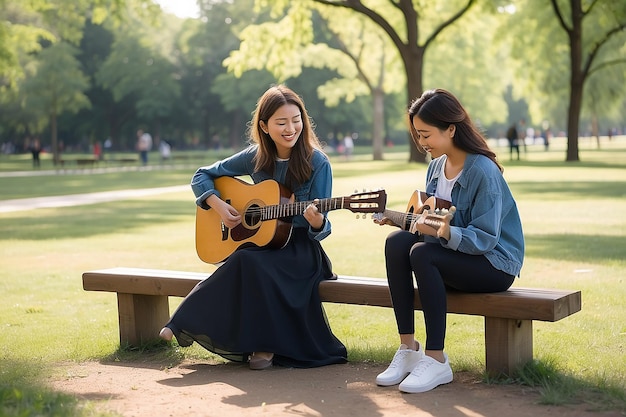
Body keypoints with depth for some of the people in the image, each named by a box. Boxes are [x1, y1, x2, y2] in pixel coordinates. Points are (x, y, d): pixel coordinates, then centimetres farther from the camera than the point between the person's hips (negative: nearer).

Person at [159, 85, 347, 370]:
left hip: (300, 248, -3)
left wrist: (317, 222, -31)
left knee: (250, 261, -33)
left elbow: (322, 229, -8)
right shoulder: (255, 157, 1)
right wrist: (218, 205, -8)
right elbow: (201, 176, 10)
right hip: (260, 244, 3)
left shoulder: (316, 163, -8)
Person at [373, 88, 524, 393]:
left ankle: (435, 360, -25)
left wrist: (445, 232, -39)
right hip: (451, 256, 8)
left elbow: (484, 238, -24)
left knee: (422, 253, -31)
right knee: (396, 241, -18)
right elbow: (427, 218, 14)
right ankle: (408, 349, -15)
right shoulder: (437, 165, 5)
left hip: (495, 264, -8)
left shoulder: (483, 171, -20)